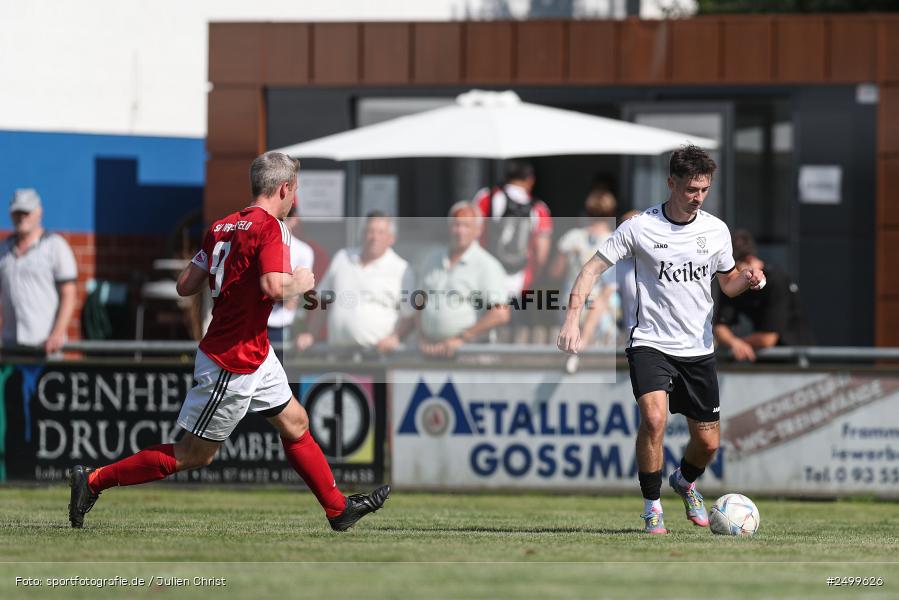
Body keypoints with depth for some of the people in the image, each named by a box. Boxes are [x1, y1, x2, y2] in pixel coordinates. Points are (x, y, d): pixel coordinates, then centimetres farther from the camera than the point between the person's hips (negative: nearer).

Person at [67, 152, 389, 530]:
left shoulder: (221, 227, 5)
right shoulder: (270, 227, -18)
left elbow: (186, 285, 5)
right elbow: (274, 287, -31)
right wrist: (300, 282, -10)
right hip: (233, 364, -9)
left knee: (295, 424, 17)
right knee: (193, 455, 0)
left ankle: (339, 509, 26)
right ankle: (93, 481, 3)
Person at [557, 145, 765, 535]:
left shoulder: (716, 230, 3)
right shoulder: (640, 227, -9)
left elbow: (727, 282, 16)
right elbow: (592, 269, -6)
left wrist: (749, 280, -8)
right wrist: (572, 320, -17)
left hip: (698, 349, 4)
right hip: (650, 343, -4)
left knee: (708, 442, 7)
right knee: (654, 418, -27)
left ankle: (684, 481, 43)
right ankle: (652, 507, -11)